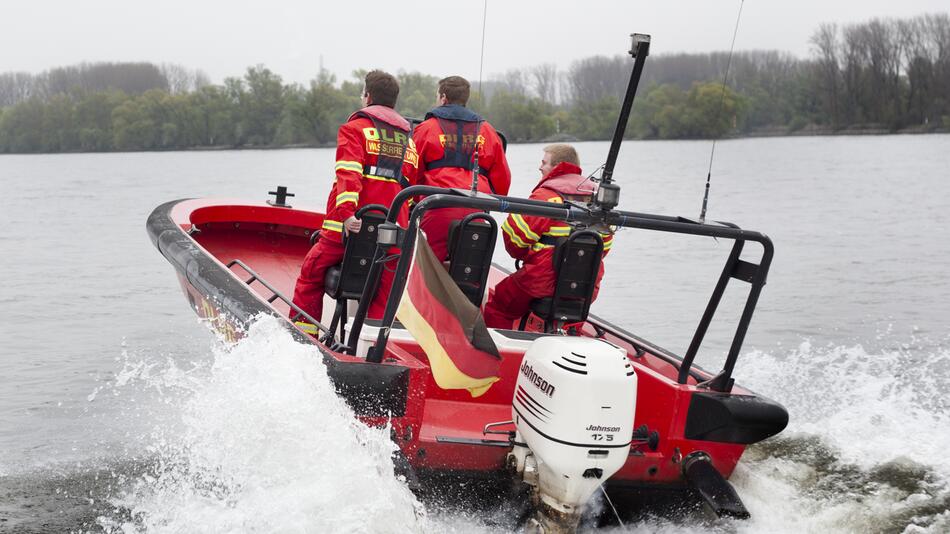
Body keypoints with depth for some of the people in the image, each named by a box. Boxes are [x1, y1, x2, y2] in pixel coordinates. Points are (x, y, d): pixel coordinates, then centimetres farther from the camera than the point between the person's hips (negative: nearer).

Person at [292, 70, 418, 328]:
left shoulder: (354, 128, 4)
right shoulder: (410, 142, 22)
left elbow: (349, 173, -12)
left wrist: (346, 213, -23)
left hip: (352, 226, -4)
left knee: (311, 275, 14)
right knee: (383, 300, 6)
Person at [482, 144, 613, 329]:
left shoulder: (546, 195, -12)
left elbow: (514, 231, -13)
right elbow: (605, 243, 15)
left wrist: (525, 255, 6)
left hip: (543, 281, -6)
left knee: (497, 308, 13)